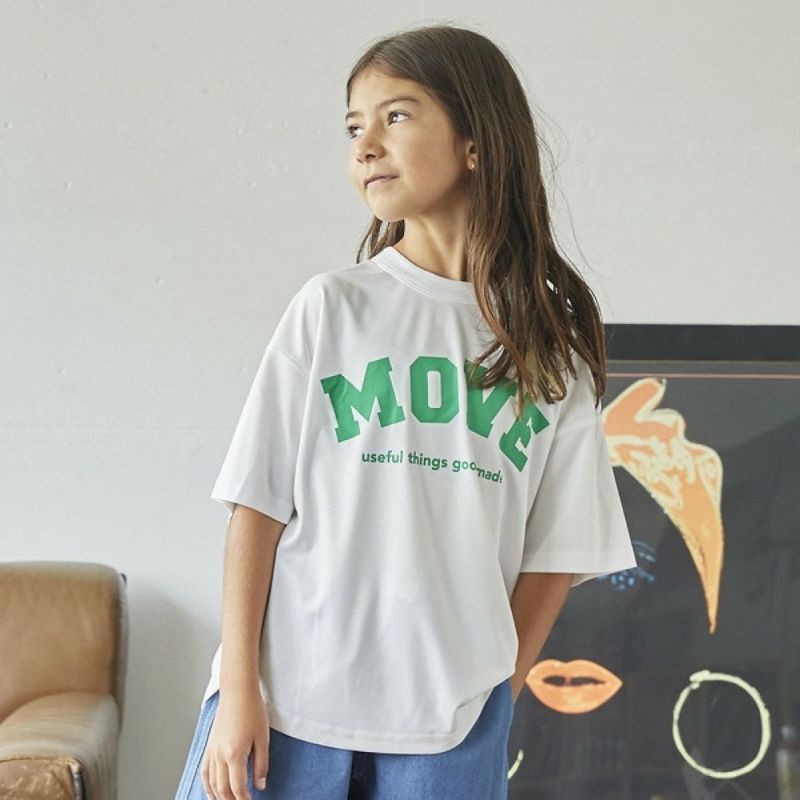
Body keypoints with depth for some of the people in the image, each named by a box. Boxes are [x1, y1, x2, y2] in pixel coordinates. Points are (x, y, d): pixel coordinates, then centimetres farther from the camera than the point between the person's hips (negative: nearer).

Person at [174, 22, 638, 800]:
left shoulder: (550, 343, 4)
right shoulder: (330, 306, 1)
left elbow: (554, 550, 6)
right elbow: (259, 503, -1)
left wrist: (495, 701, 2)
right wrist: (238, 688, -6)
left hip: (451, 721, 1)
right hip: (288, 697, -1)